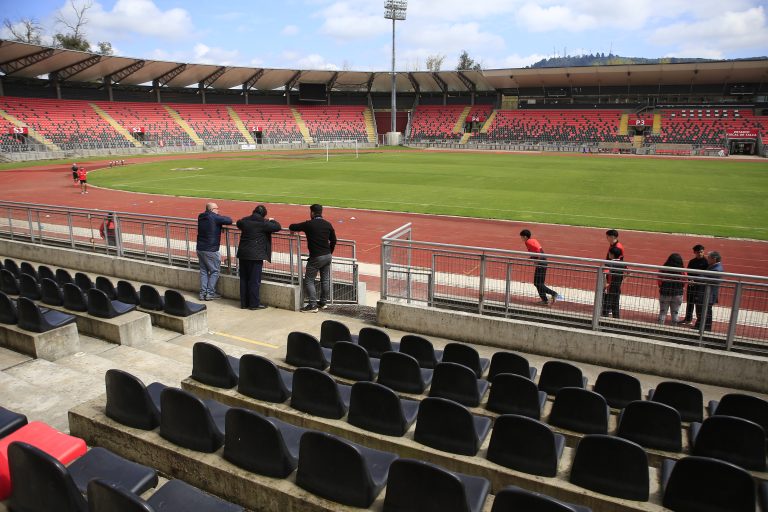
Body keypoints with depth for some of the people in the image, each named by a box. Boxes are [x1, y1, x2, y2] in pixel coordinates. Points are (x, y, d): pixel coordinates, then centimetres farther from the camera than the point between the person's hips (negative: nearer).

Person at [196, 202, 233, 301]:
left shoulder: (201, 217, 8)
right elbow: (229, 221, -15)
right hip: (211, 250, -7)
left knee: (203, 271, 13)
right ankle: (210, 293, 3)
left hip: (200, 248, 7)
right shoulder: (215, 217, -15)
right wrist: (222, 218, 5)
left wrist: (219, 219, 12)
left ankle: (203, 293, 14)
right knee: (214, 271, 4)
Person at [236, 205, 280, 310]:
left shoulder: (244, 221, 6)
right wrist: (272, 220, 10)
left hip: (242, 254, 6)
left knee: (243, 279, 12)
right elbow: (277, 227, -9)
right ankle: (254, 304, 5)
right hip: (256, 256, -6)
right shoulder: (263, 223, -11)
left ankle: (244, 303, 19)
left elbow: (238, 223, 28)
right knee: (255, 280, 1)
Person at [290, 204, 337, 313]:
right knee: (325, 279, 15)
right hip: (328, 256, 6)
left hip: (316, 257, -6)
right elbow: (333, 240, 12)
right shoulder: (328, 224, 6)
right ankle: (323, 302, 24)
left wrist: (298, 228, 21)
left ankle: (312, 305, -1)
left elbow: (291, 227, -2)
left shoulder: (309, 224, -10)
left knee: (309, 281, 2)